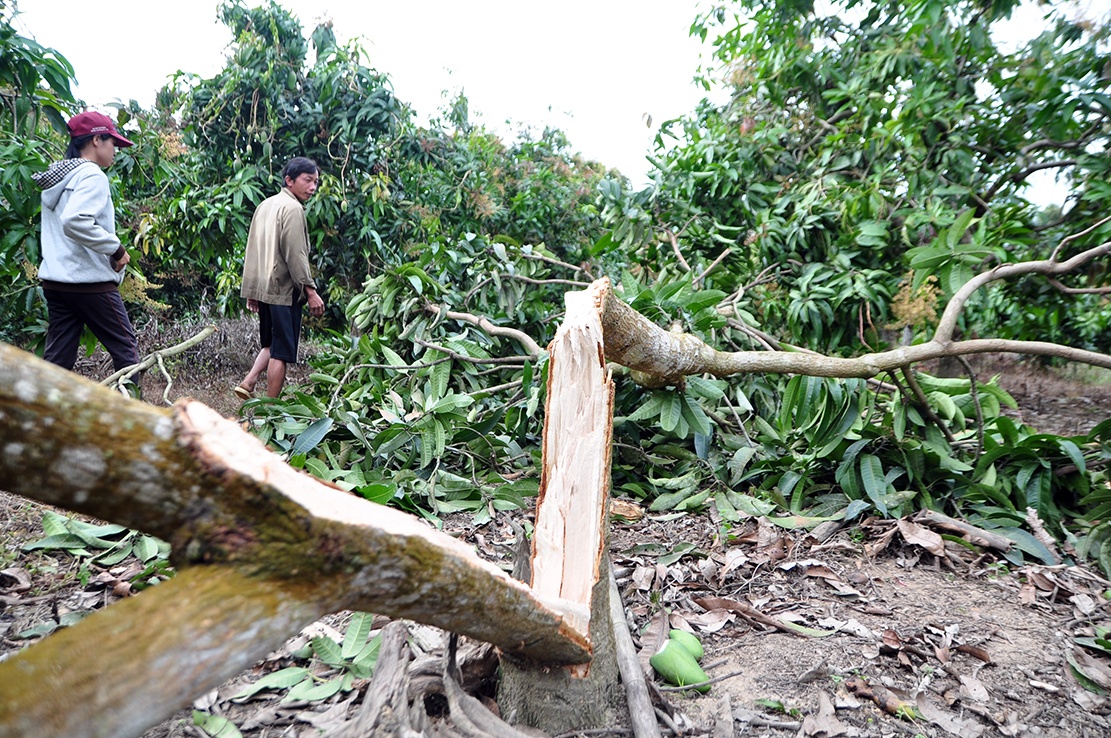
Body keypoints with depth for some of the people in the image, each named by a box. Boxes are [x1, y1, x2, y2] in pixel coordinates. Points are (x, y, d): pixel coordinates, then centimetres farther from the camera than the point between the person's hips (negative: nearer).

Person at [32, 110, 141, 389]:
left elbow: (60, 225, 22)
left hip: (55, 280, 9)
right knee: (125, 348, 3)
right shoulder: (92, 175, -11)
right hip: (91, 282, -9)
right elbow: (75, 221, -26)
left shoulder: (56, 176, 18)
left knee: (57, 357, 9)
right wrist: (117, 248, -17)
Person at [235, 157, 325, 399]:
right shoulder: (292, 208, -11)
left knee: (271, 345, 22)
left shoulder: (265, 205, 16)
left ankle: (248, 382, 8)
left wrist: (252, 291, 20)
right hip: (284, 289, -8)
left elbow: (252, 250, 17)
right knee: (281, 352, -1)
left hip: (263, 288, 9)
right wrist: (311, 291, -15)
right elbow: (295, 255, -18)